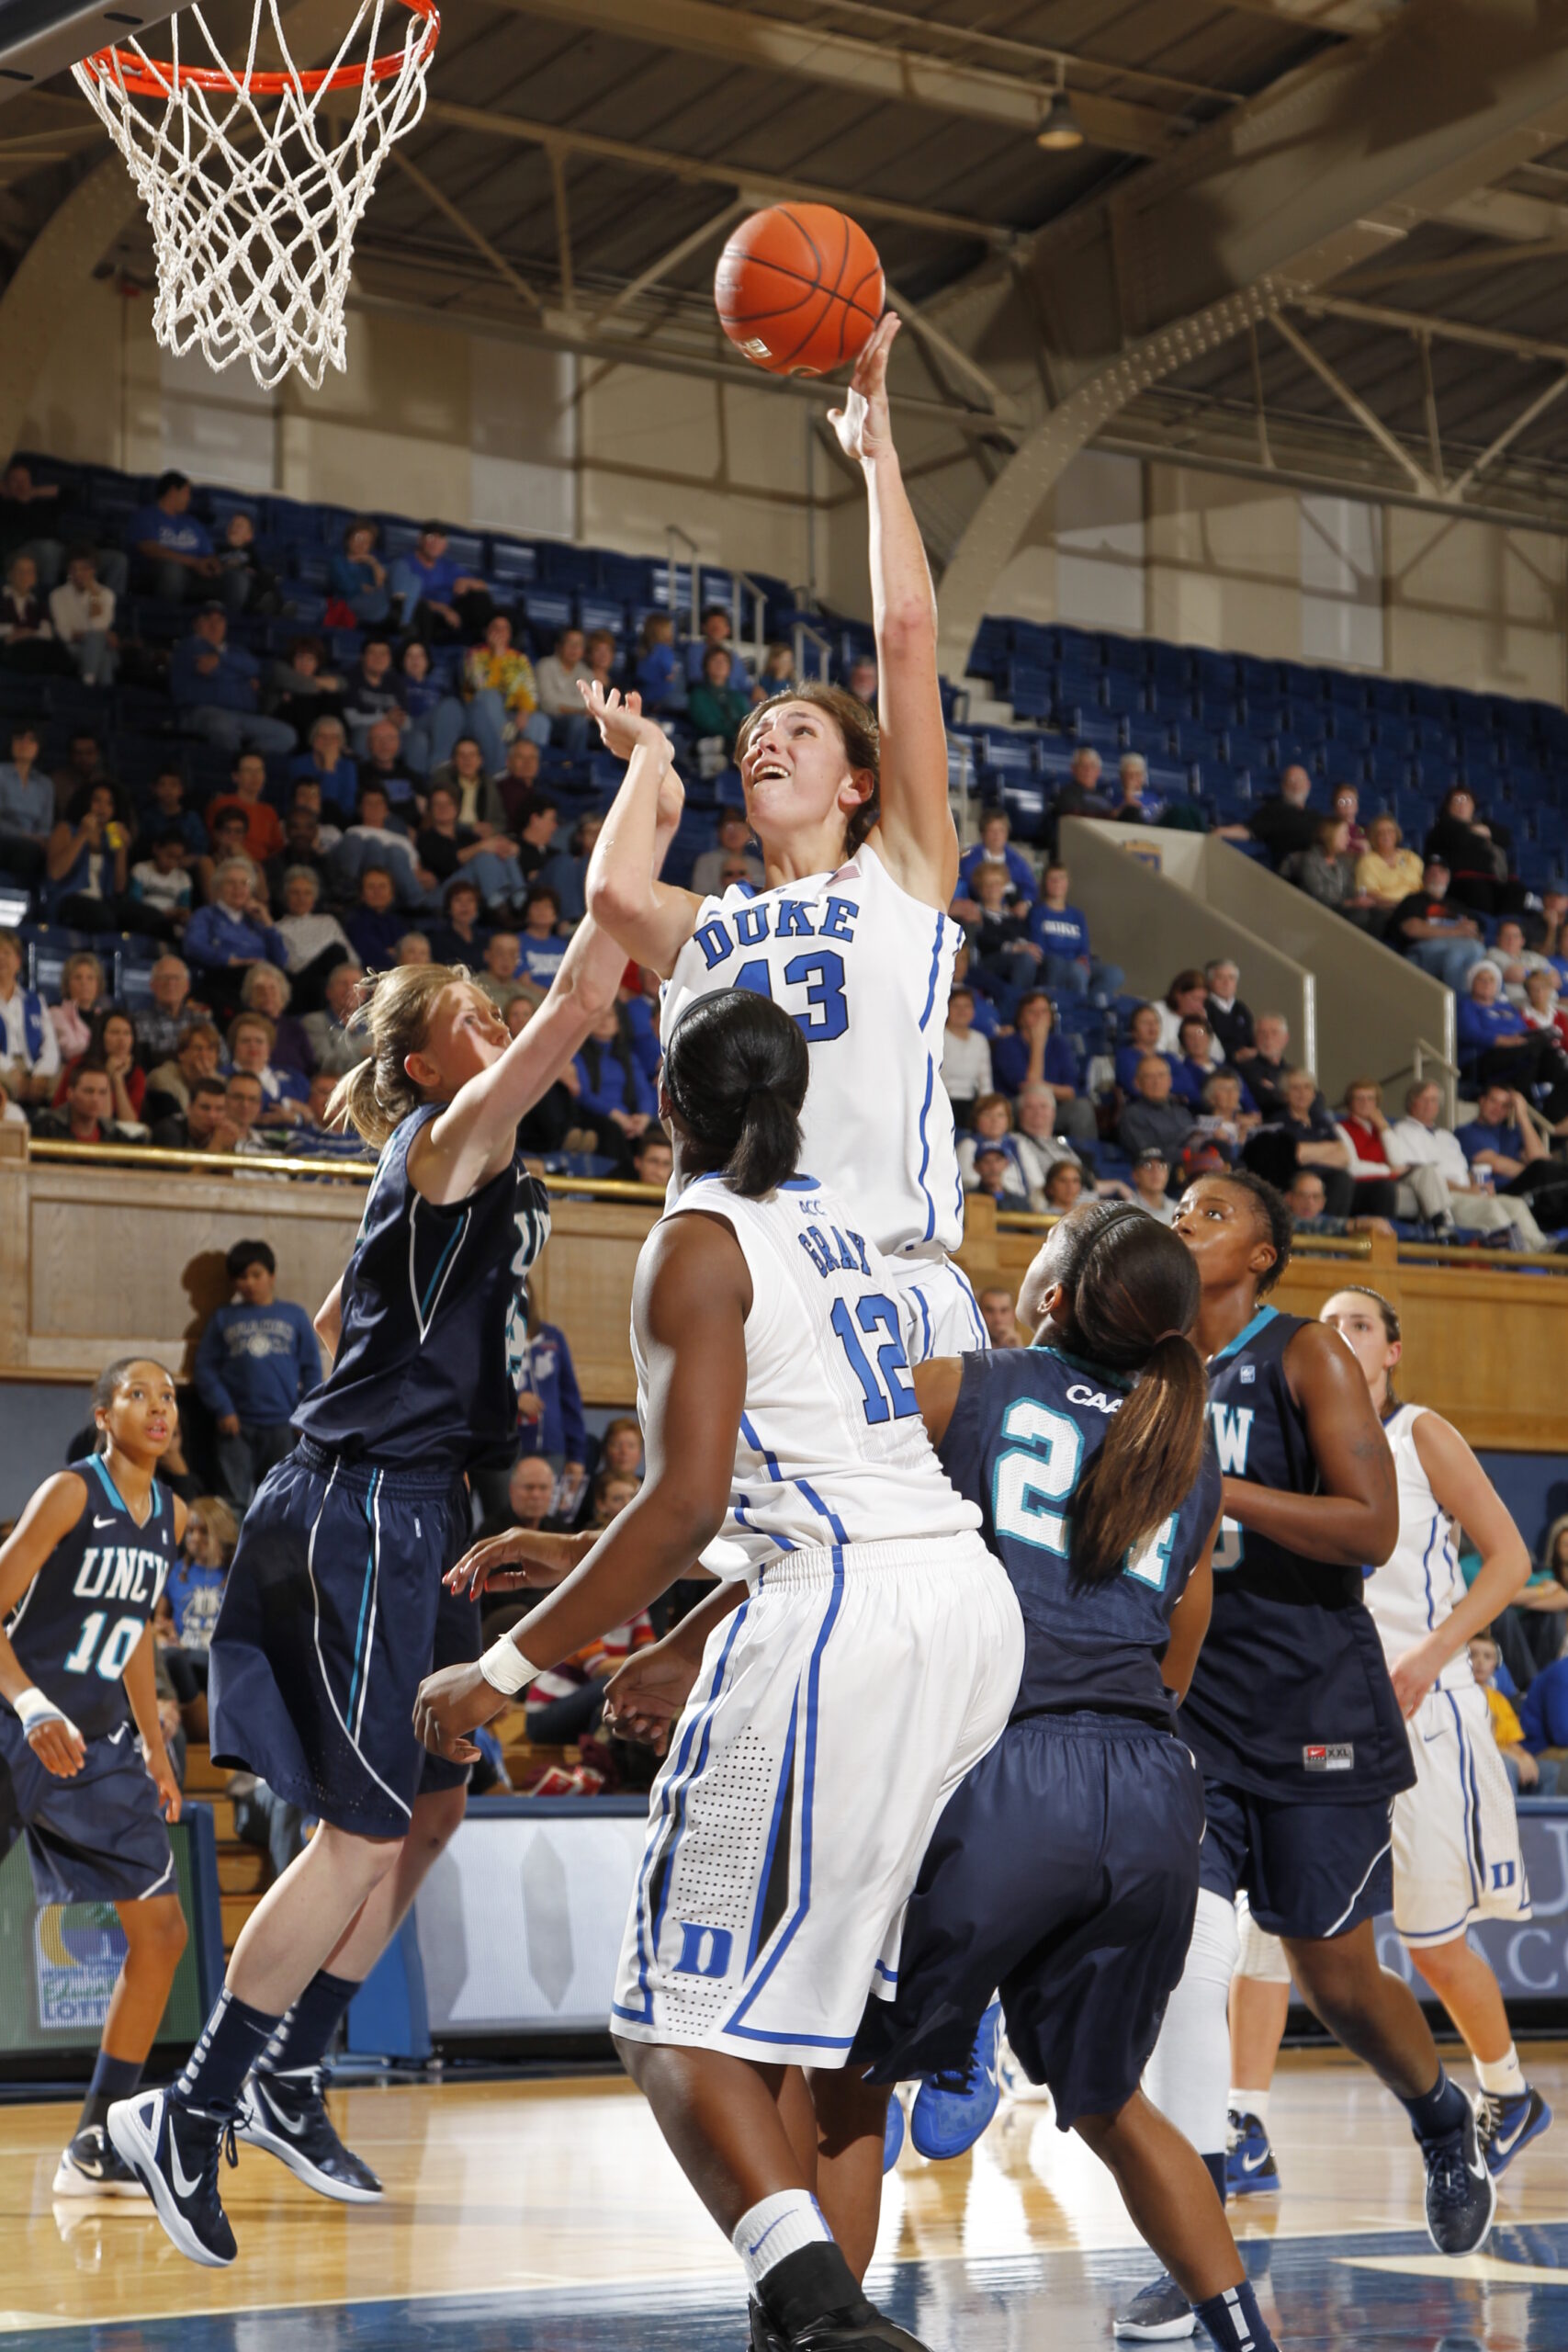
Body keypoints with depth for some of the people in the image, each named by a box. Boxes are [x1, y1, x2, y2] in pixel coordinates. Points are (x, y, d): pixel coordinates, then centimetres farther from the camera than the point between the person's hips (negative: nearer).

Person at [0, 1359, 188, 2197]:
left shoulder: (170, 1516, 9)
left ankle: (94, 2145, 10)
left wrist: (154, 1750, 20)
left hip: (99, 1744, 7)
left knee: (161, 1930, 3)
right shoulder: (69, 1493, -12)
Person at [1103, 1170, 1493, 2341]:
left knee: (1337, 1977, 6)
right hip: (1189, 1707, 4)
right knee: (1185, 1961, -11)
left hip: (1312, 1706, -3)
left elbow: (1371, 1525, -15)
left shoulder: (1306, 1355, -6)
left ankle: (1446, 2123, 38)